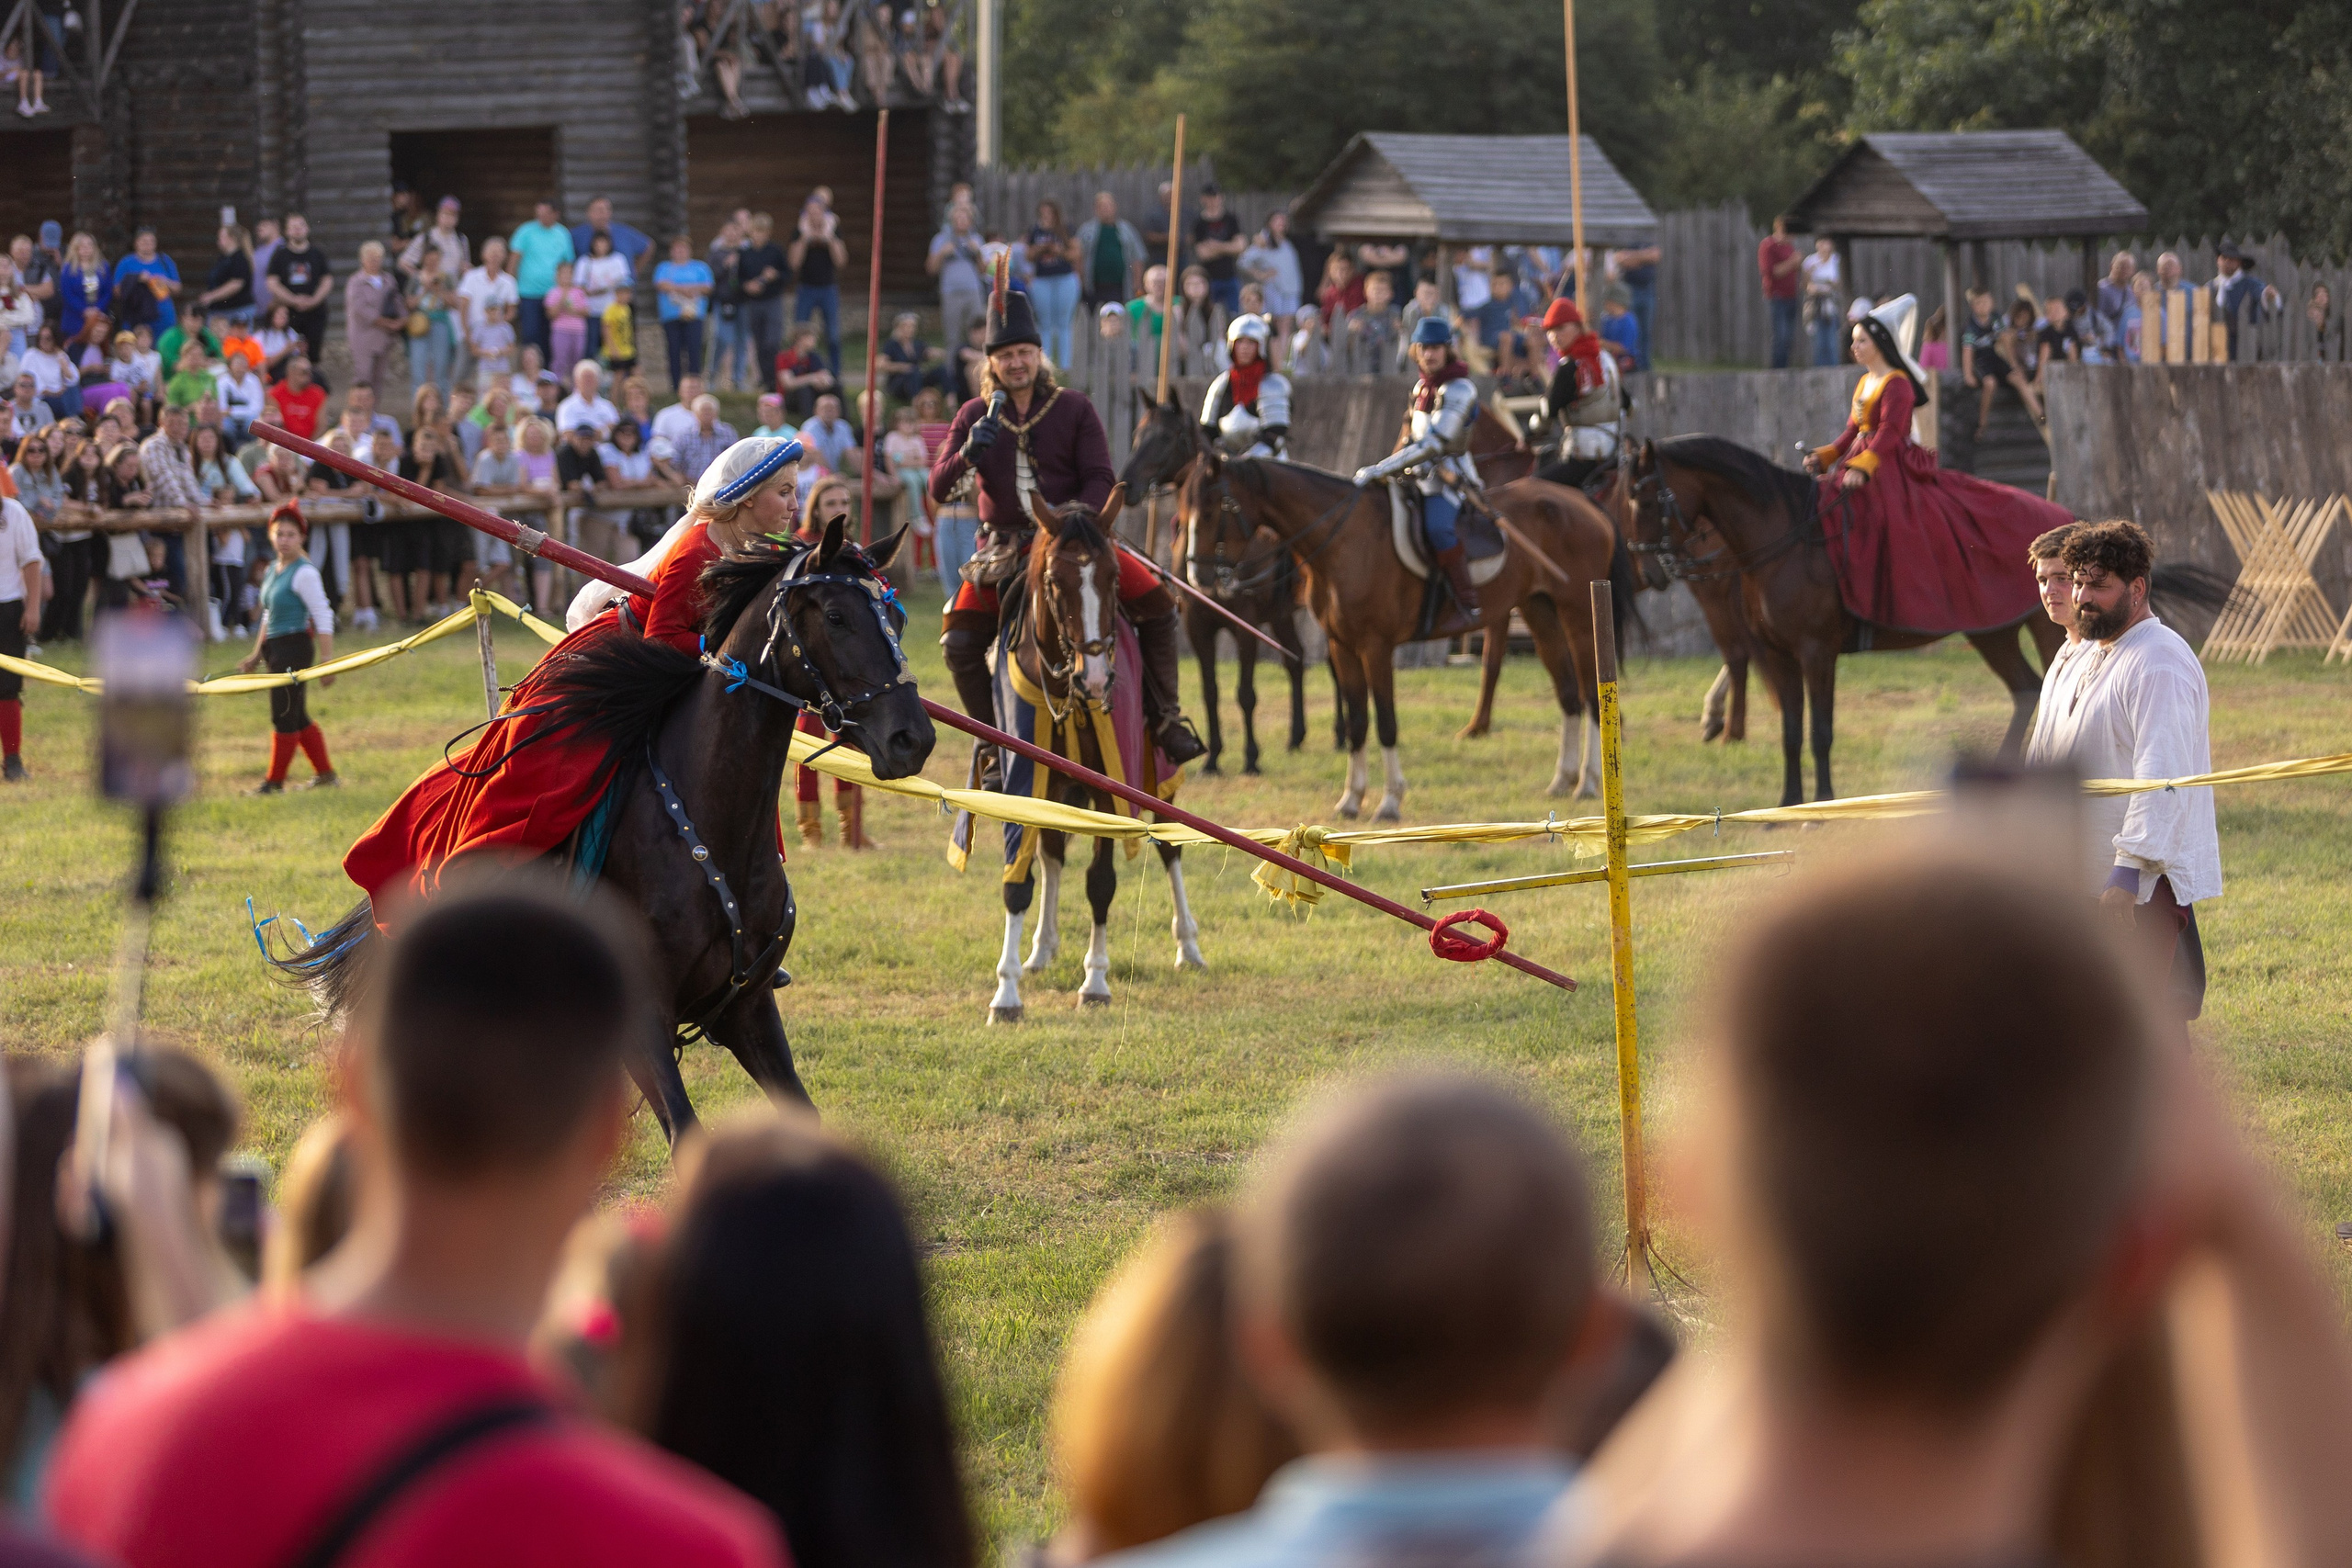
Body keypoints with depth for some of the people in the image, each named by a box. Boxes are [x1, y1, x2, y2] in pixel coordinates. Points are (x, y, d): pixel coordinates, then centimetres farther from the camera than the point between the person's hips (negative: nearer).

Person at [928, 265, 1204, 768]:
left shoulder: (1074, 409, -1)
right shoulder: (974, 416, 2)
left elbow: (1100, 479, -3)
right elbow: (938, 490, -2)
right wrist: (968, 454, -23)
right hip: (1005, 547, 1)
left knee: (1158, 605, -17)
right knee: (959, 642, -19)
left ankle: (1165, 720, 0)